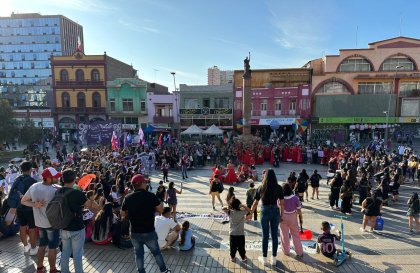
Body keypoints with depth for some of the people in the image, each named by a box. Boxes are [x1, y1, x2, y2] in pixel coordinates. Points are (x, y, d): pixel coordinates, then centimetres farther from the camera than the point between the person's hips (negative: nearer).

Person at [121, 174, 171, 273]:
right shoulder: (151, 196, -16)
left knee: (138, 253, 19)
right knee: (156, 251, 17)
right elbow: (161, 210, -10)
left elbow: (123, 215, 3)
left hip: (134, 232, 2)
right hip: (149, 232, -2)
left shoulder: (127, 198, -7)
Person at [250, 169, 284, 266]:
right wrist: (281, 215, 9)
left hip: (265, 211, -1)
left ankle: (264, 259, 22)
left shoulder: (261, 188, -8)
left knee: (265, 235, 10)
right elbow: (282, 203, -3)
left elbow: (255, 203, -4)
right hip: (275, 211, 1)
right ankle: (274, 259, 25)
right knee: (275, 235, 12)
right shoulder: (279, 188, -6)